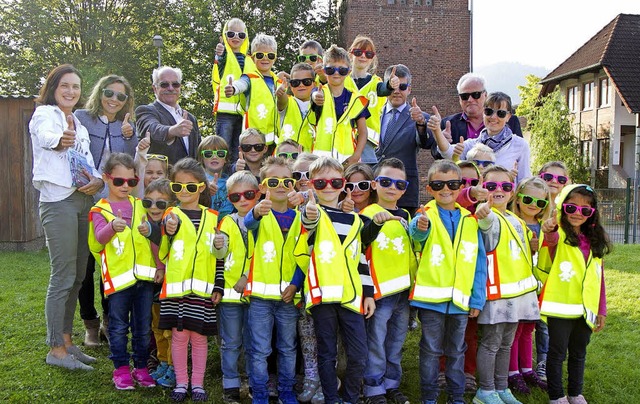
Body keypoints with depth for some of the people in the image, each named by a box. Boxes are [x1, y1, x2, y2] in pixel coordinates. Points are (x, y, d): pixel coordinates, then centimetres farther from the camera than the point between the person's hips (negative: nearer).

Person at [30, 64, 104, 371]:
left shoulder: (79, 126, 21)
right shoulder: (45, 114, -1)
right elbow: (45, 136, -26)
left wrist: (97, 181, -7)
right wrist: (58, 140, -50)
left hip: (83, 201, 8)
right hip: (58, 201, -8)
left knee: (77, 276, 11)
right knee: (63, 276, -8)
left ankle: (66, 341, 21)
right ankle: (56, 349, 0)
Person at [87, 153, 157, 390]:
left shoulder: (139, 205, 11)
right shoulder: (99, 210, 0)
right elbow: (100, 238, -17)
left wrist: (159, 266, 11)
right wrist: (112, 227, -38)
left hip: (144, 275, 3)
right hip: (118, 278, -3)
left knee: (143, 326, 11)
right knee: (118, 327, 5)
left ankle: (141, 367, 23)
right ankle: (121, 369, 18)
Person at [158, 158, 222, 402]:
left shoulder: (212, 217, 6)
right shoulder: (171, 214, 2)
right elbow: (163, 250, -16)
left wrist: (218, 286, 2)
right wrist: (170, 230, -38)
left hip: (203, 288, 1)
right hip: (175, 287, -1)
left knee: (199, 336, 7)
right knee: (179, 335, 5)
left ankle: (198, 384, 19)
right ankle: (181, 383, 20)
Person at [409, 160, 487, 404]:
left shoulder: (470, 219, 4)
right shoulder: (427, 215, -5)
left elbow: (479, 262, 5)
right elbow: (416, 232, -30)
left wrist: (477, 299, 1)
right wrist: (421, 226, -54)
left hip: (461, 299, 3)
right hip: (431, 297, -3)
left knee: (457, 350, 15)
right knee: (431, 350, 7)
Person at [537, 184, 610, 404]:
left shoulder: (595, 240, 8)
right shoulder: (559, 234, -8)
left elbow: (599, 278, 13)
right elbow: (552, 241, -35)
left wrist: (601, 310, 12)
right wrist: (549, 232, -58)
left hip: (586, 309, 5)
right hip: (560, 307, -5)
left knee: (579, 353, 17)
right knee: (557, 353, 5)